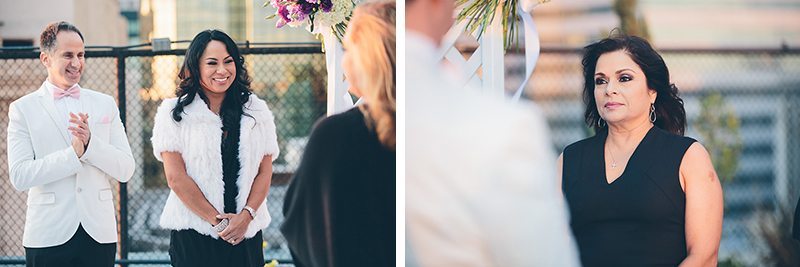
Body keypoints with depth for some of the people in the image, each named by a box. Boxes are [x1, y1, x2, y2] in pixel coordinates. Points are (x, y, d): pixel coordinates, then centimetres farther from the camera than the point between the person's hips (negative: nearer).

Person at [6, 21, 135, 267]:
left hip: (99, 234, 2)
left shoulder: (105, 104, 10)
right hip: (48, 237, -2)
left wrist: (91, 143, -12)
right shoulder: (23, 109, 1)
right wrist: (74, 153, -16)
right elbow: (19, 176, -9)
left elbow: (126, 171, 3)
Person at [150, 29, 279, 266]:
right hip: (193, 234, -2)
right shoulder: (174, 113, 0)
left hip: (246, 233, 2)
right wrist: (217, 221, -10)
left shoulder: (256, 111, 9)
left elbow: (265, 171, 6)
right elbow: (176, 178, -6)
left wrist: (246, 216, -8)